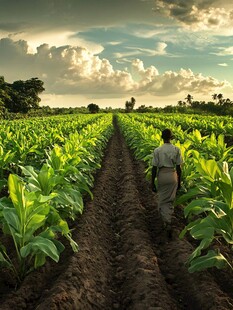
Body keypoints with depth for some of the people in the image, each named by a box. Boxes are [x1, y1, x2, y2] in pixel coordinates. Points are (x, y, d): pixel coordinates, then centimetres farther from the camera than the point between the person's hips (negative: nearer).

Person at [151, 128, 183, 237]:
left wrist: (152, 182, 4)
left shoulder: (157, 150, -5)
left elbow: (154, 168, -4)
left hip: (162, 175, -1)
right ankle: (168, 221, 23)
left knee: (162, 201, 7)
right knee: (170, 200, 16)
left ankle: (167, 224, -9)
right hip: (172, 175, 1)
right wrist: (179, 181, 11)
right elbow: (178, 167, -1)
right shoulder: (176, 150, -3)